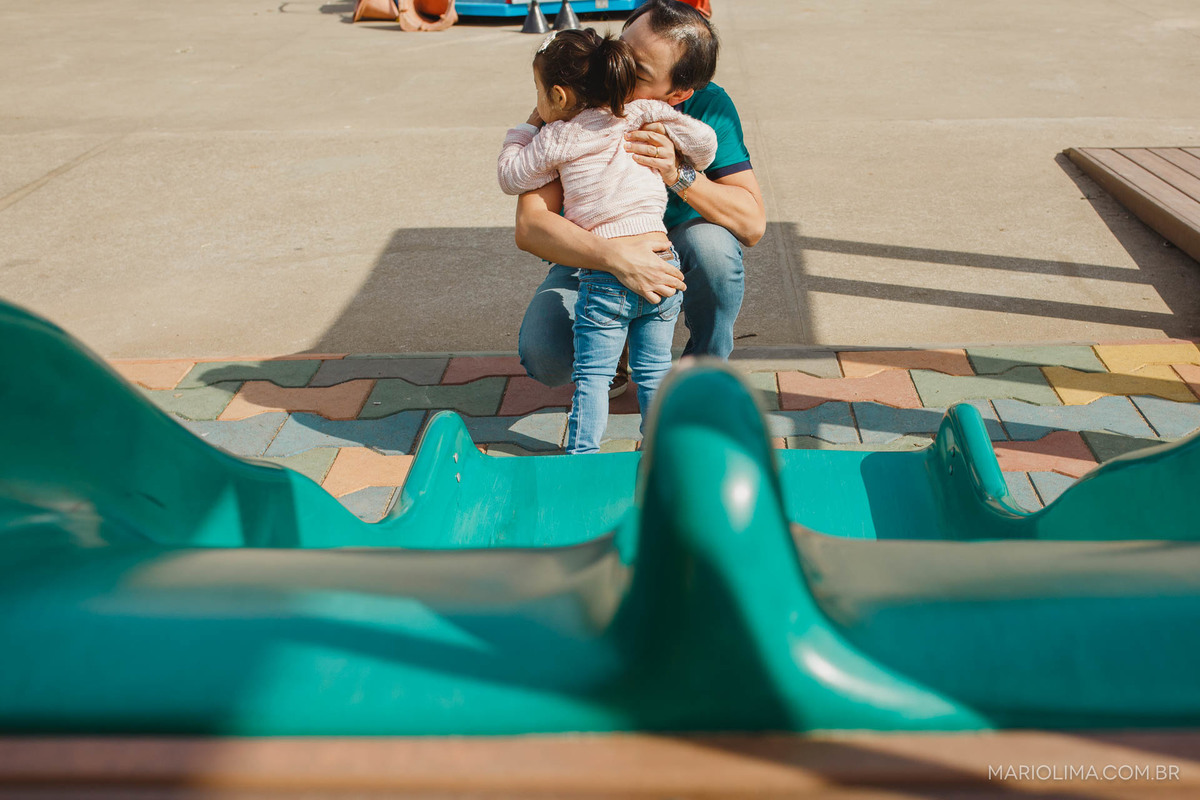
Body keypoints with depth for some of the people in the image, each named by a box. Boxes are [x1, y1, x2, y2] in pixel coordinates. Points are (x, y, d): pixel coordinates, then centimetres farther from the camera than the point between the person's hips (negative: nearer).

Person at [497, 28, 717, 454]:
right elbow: (704, 141, 9)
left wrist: (529, 125, 23)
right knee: (654, 369, 14)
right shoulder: (643, 114, 6)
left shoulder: (554, 140, 0)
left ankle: (583, 455, 8)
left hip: (604, 278, -3)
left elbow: (509, 176, 12)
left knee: (593, 373, 7)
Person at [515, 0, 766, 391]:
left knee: (712, 244, -34)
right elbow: (529, 226, -31)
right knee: (543, 355, -28)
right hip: (591, 254, 0)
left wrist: (679, 176, -37)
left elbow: (752, 223, -21)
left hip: (672, 251, 1)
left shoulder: (708, 106, -19)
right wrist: (615, 256, -49)